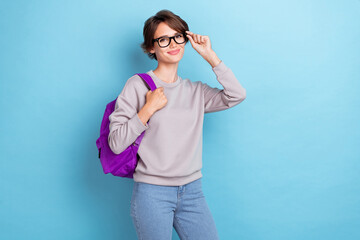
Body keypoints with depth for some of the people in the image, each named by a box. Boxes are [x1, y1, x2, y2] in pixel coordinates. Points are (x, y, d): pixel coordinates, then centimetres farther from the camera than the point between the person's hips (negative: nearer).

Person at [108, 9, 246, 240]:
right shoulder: (138, 85, -3)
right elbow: (116, 143, -8)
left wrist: (210, 55, -3)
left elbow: (237, 95, -6)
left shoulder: (195, 90, 9)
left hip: (192, 191, 4)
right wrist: (149, 109, -15)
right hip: (152, 193, -4)